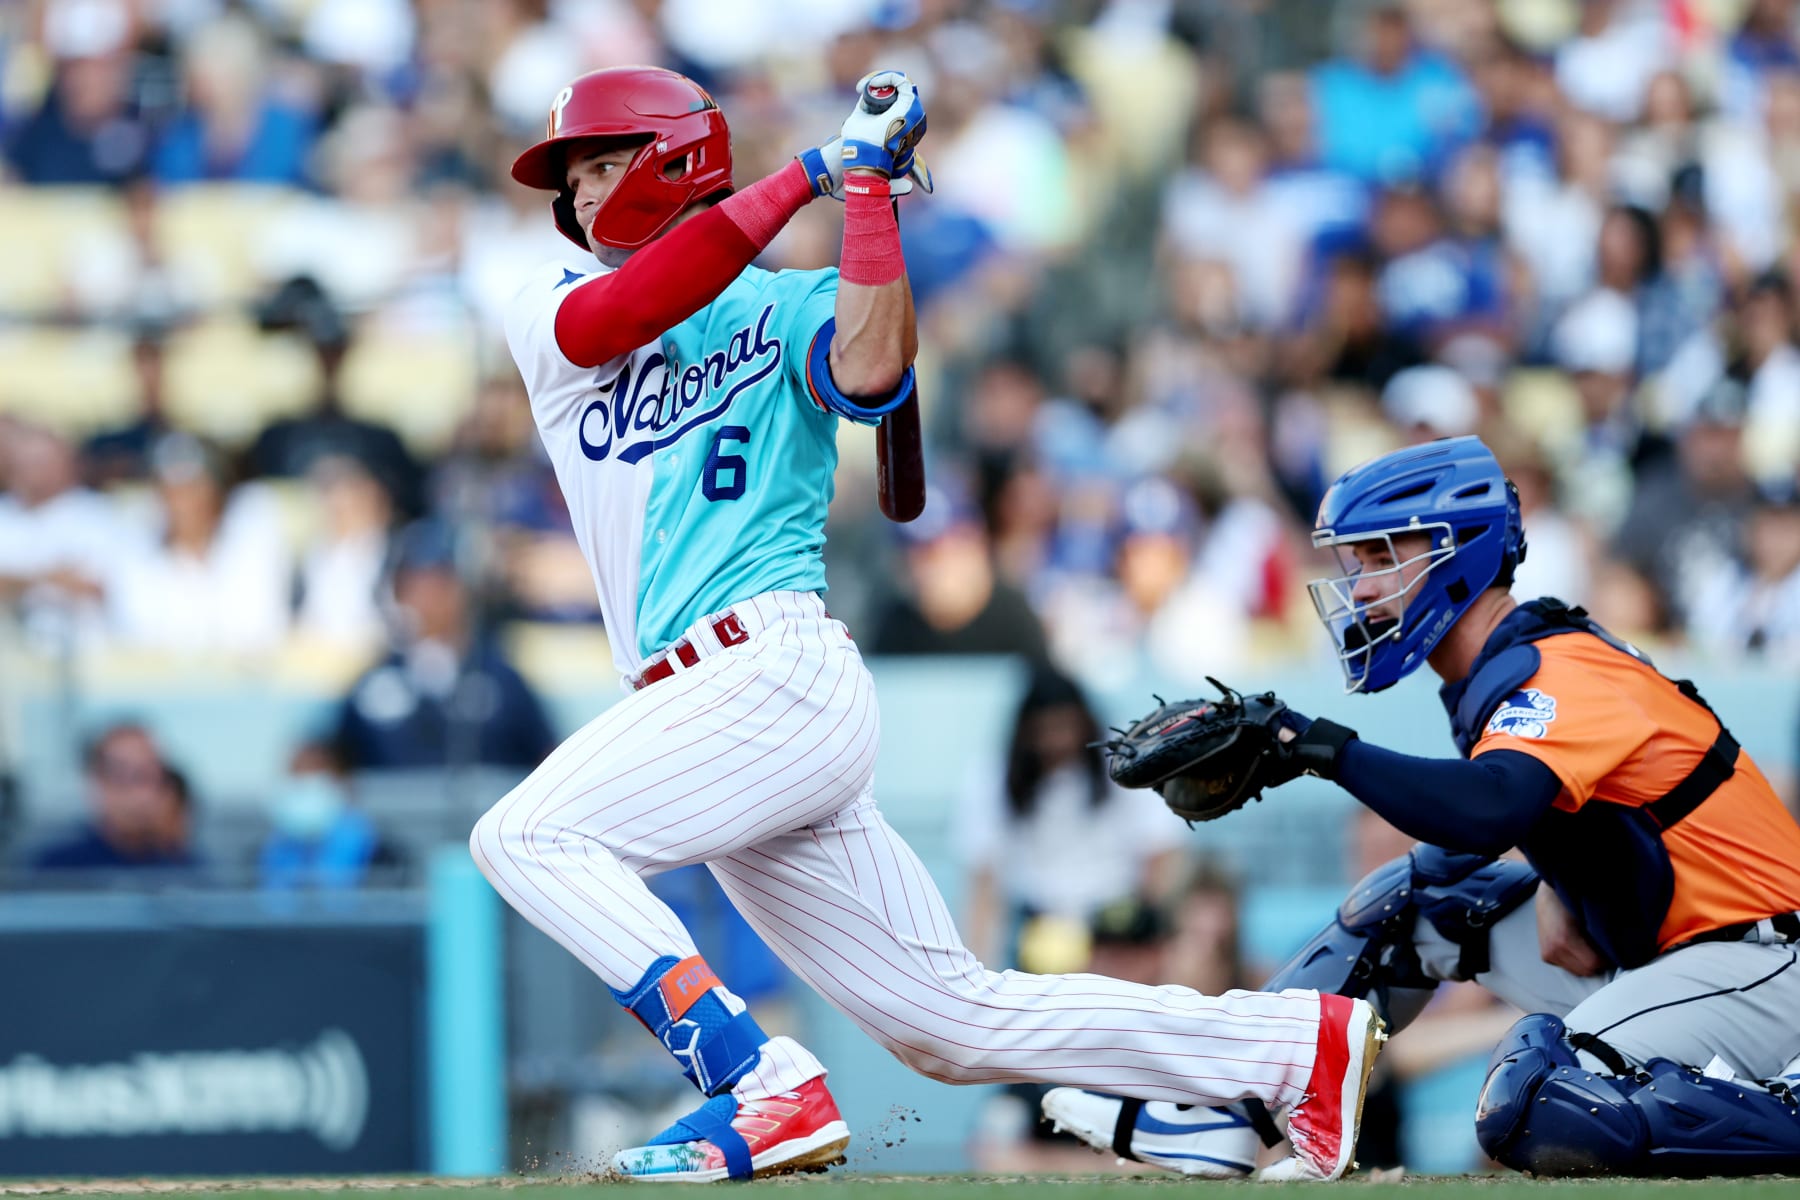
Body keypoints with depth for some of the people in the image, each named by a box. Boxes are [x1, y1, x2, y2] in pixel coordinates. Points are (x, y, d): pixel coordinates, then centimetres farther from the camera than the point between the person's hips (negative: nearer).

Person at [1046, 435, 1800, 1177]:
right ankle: (1217, 1110, 13)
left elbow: (1484, 810, -39)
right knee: (1412, 902, 12)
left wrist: (1322, 747, -34)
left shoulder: (1560, 677, -21)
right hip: (1639, 954, 10)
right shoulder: (1506, 671, 9)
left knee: (1529, 1112, -27)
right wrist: (1554, 892, -2)